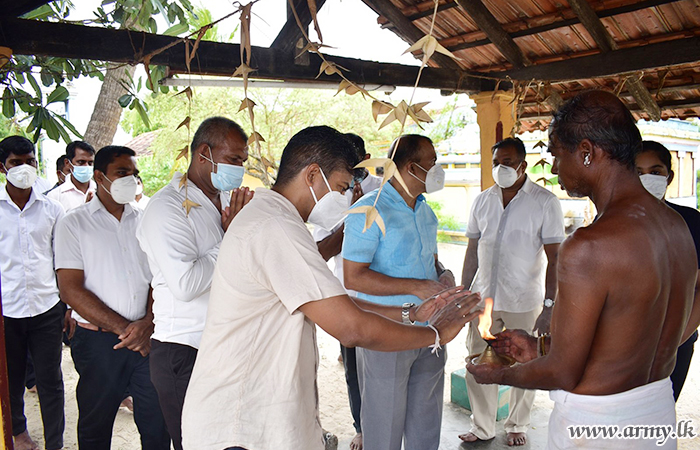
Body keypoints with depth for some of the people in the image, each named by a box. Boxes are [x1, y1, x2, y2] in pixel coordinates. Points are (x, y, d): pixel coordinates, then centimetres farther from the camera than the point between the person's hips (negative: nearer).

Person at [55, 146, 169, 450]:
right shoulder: (75, 223, -1)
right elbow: (71, 289, -7)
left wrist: (147, 322, -12)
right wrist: (122, 327, -12)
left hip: (146, 337, 2)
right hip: (98, 341, -2)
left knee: (158, 423, 6)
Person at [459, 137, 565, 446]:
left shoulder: (545, 202, -6)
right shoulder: (483, 201, 6)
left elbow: (554, 257, -8)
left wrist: (549, 305, -13)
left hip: (525, 302, -3)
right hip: (483, 298, 4)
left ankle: (517, 426, 33)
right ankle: (482, 427, 26)